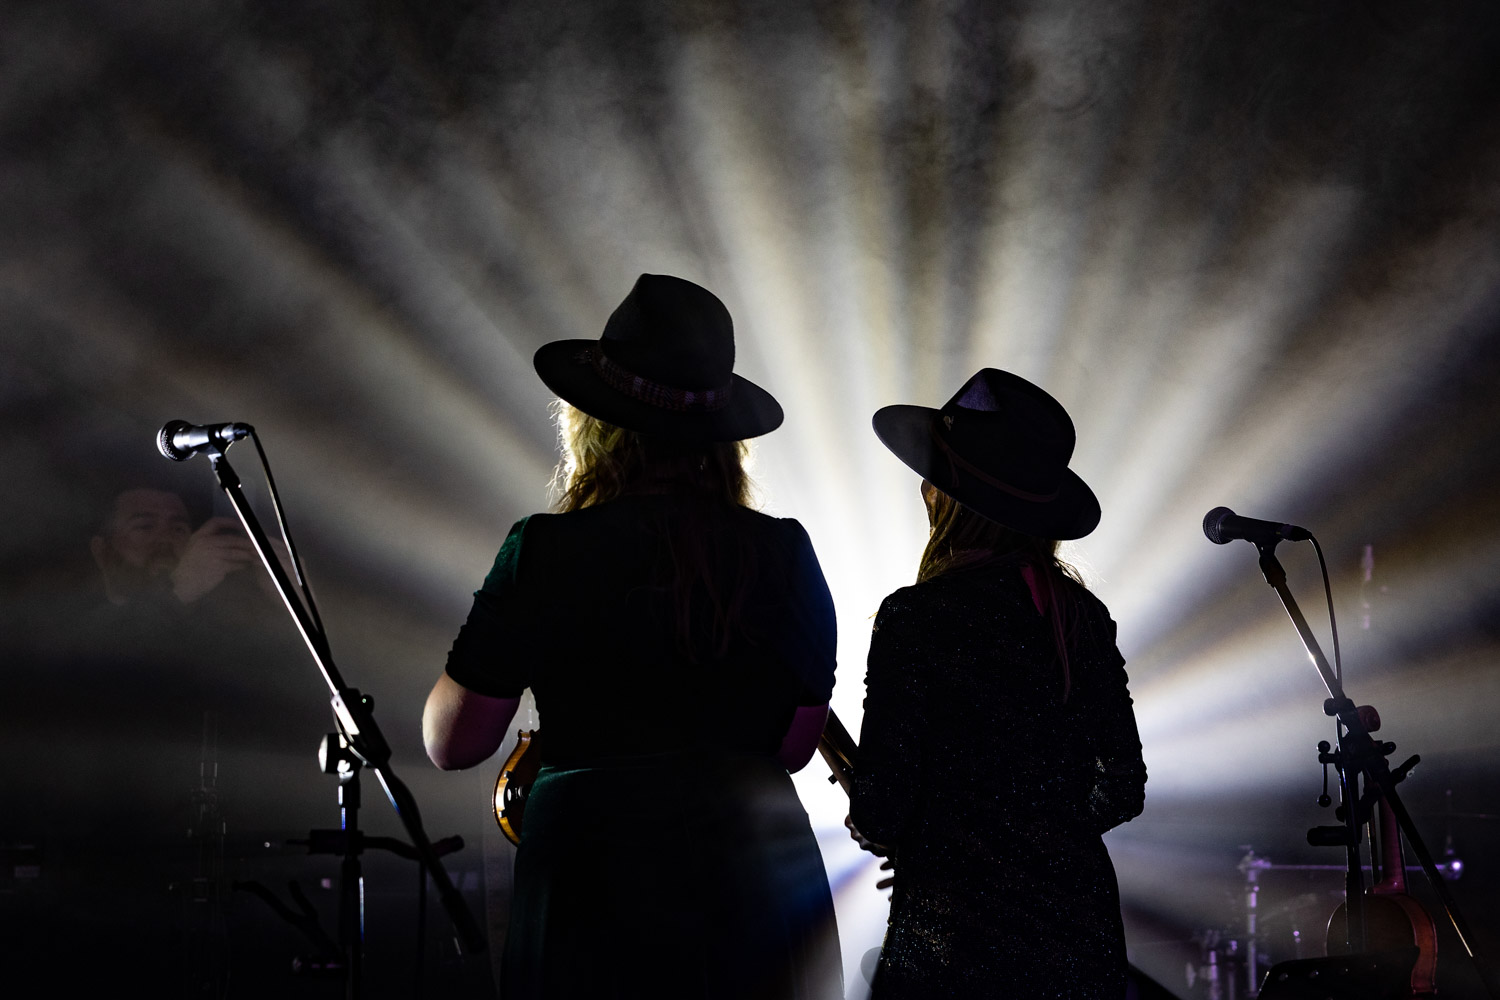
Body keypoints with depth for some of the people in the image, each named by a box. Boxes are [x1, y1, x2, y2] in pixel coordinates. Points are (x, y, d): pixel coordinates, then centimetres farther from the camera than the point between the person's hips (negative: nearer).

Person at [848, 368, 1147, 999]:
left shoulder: (915, 619, -13)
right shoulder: (1083, 615, 3)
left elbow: (880, 812, -13)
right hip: (1083, 940, 5)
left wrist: (865, 822, 9)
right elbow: (1123, 790, 8)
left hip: (953, 945, -5)